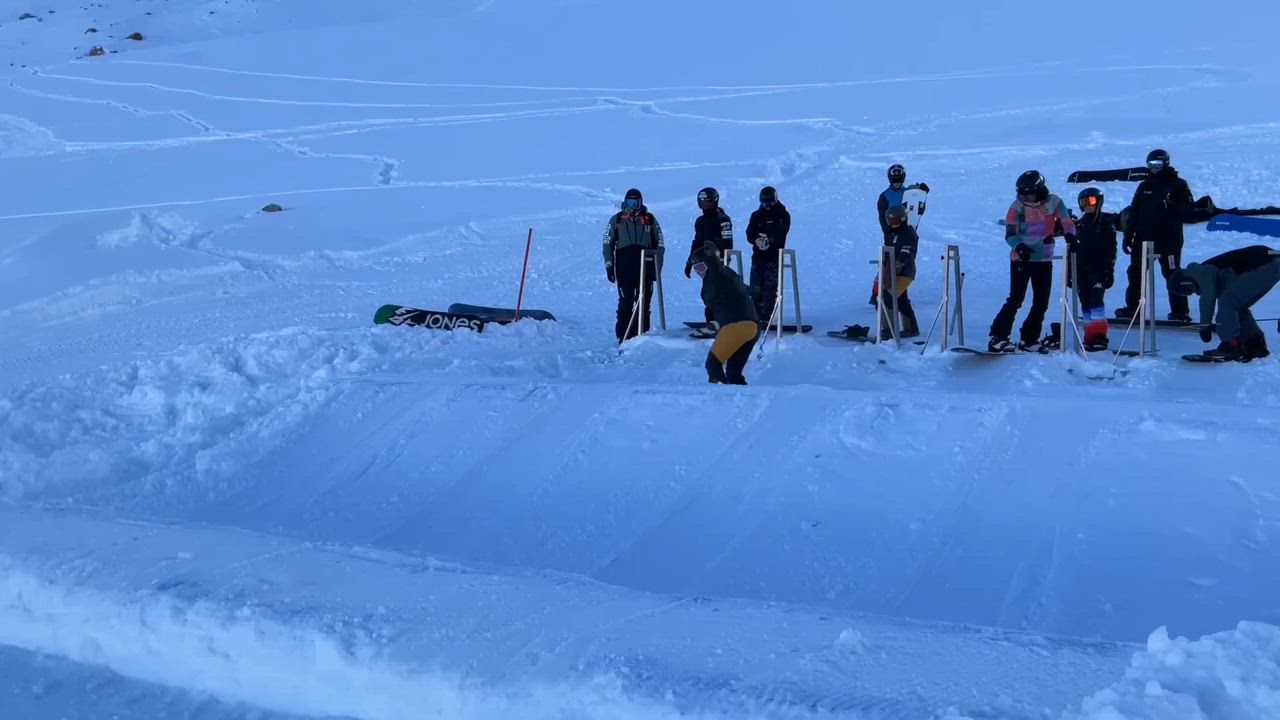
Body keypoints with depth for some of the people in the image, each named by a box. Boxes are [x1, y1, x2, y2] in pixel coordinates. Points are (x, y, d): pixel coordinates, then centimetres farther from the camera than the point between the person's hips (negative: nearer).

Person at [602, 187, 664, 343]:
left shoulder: (649, 219, 9)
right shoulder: (617, 219, 8)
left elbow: (659, 244, 12)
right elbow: (608, 243, 10)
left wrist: (657, 266, 6)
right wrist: (609, 266, 3)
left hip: (645, 267, 1)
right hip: (624, 267, -1)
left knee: (644, 301, 2)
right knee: (626, 301, -4)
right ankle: (624, 336, -1)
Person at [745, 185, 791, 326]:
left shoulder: (783, 215, 5)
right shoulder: (756, 215, 14)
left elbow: (781, 234, -10)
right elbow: (749, 234, 1)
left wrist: (770, 239, -28)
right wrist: (757, 240, -20)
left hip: (774, 257, -3)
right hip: (758, 255, 3)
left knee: (770, 289, -7)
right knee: (755, 287, 0)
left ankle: (766, 319, -5)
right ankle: (755, 316, 6)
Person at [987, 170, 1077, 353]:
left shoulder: (1053, 202, -3)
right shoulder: (1017, 206, -8)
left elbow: (1067, 222, 1)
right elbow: (1010, 234, -9)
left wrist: (1069, 235, -21)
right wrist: (1019, 247, -29)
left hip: (1044, 259, 3)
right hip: (1021, 259, -3)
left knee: (1041, 303, 6)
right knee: (1016, 299, -11)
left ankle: (1029, 339, 18)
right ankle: (998, 337, -8)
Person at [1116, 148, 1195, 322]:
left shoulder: (1178, 184, 0)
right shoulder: (1144, 186, 12)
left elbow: (1189, 208, -6)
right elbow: (1133, 213, 10)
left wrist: (1169, 207, -23)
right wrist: (1128, 237, 5)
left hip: (1169, 240, -5)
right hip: (1144, 238, 5)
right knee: (1135, 274, 6)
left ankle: (1180, 311, 4)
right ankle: (1132, 308, 14)